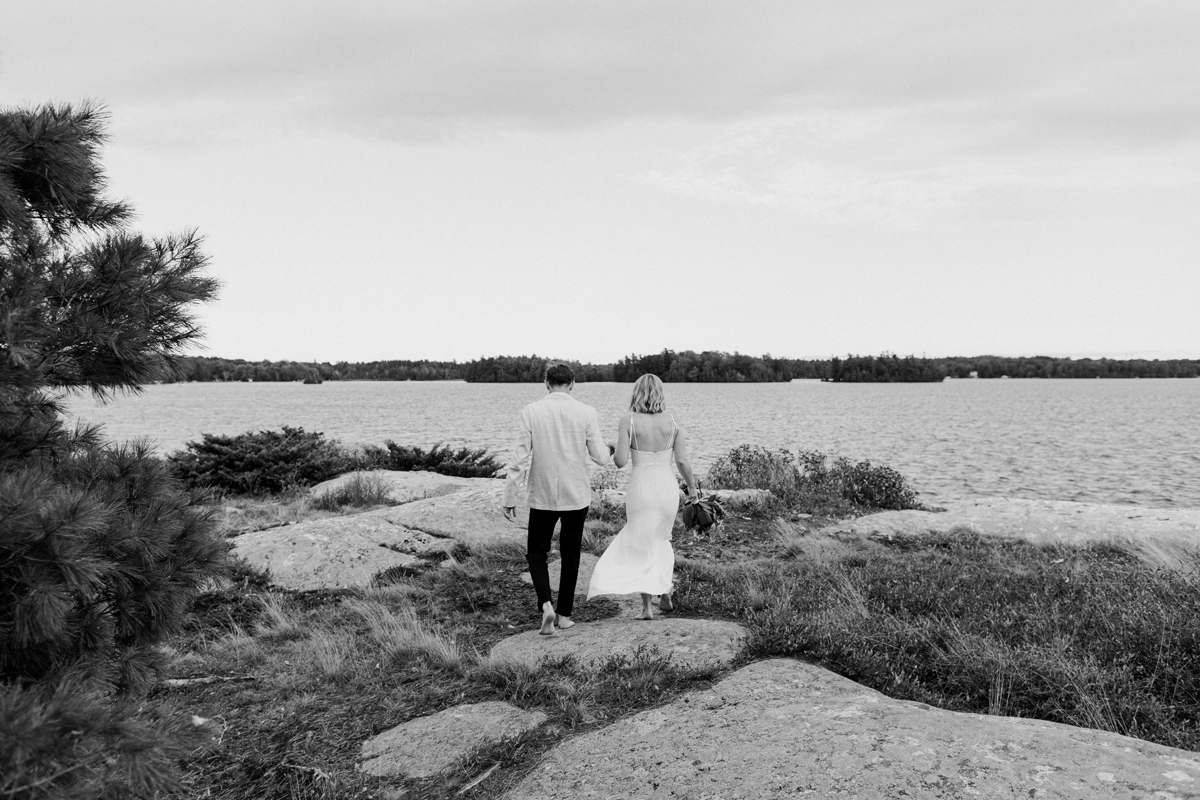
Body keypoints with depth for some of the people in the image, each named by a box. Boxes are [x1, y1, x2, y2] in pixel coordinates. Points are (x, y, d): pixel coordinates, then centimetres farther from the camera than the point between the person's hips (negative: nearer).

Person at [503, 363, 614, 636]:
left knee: (537, 552, 13)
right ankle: (564, 614, 22)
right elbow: (600, 457, -3)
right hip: (577, 496, 1)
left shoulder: (531, 412, -8)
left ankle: (545, 605, -7)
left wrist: (510, 497, -1)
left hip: (542, 496, -1)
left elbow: (520, 458, -8)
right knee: (570, 555, 16)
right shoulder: (586, 413, -7)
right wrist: (610, 449, 21)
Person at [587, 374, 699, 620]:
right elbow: (682, 461, -4)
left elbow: (620, 461, -11)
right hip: (668, 488, 3)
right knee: (659, 537, 27)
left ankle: (647, 606, 7)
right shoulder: (672, 420, -2)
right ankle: (665, 593, 25)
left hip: (641, 487, -3)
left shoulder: (629, 420, -8)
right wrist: (692, 488, 11)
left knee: (640, 546, 11)